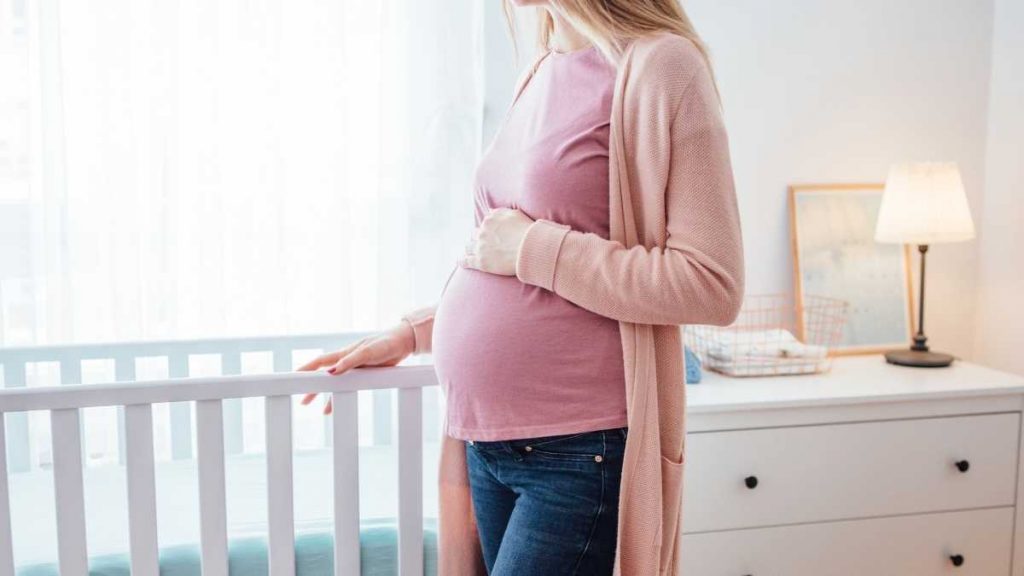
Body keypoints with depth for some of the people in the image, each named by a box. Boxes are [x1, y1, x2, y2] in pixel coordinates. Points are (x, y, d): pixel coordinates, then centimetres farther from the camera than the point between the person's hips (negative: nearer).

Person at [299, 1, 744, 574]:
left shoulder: (659, 63, -10)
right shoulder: (542, 76, 12)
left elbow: (712, 286, -17)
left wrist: (532, 248, -15)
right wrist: (412, 333, 18)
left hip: (579, 447, -7)